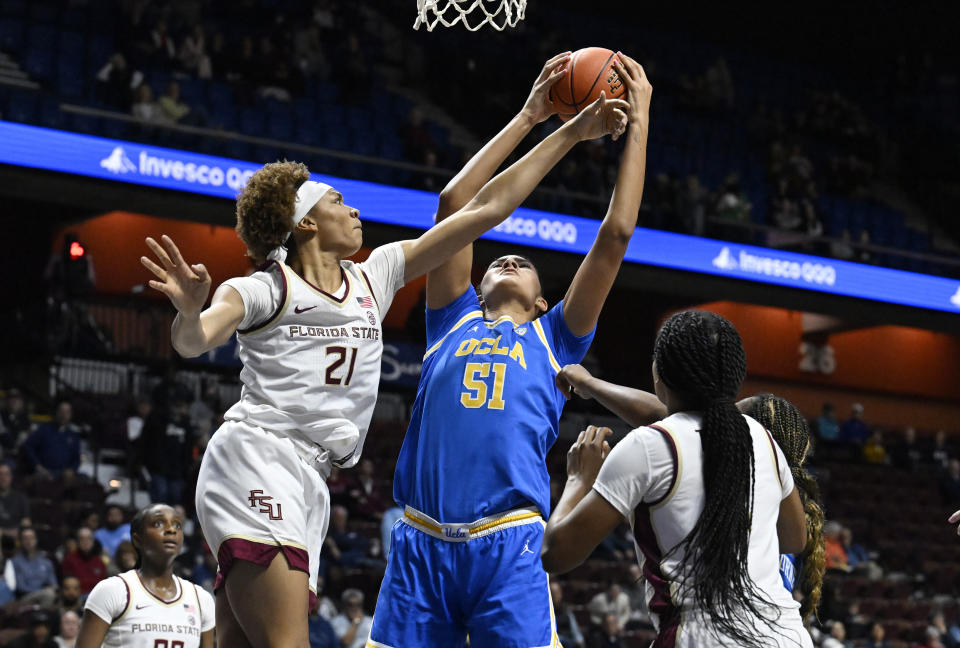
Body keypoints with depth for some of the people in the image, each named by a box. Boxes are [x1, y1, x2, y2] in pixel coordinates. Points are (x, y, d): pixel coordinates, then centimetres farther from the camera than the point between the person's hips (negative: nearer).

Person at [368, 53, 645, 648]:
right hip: (421, 540, 1)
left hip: (507, 547, -1)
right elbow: (454, 203, 18)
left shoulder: (554, 339, 20)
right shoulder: (455, 322, 22)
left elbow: (616, 234, 15)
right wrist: (527, 118, 20)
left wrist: (638, 123, 18)